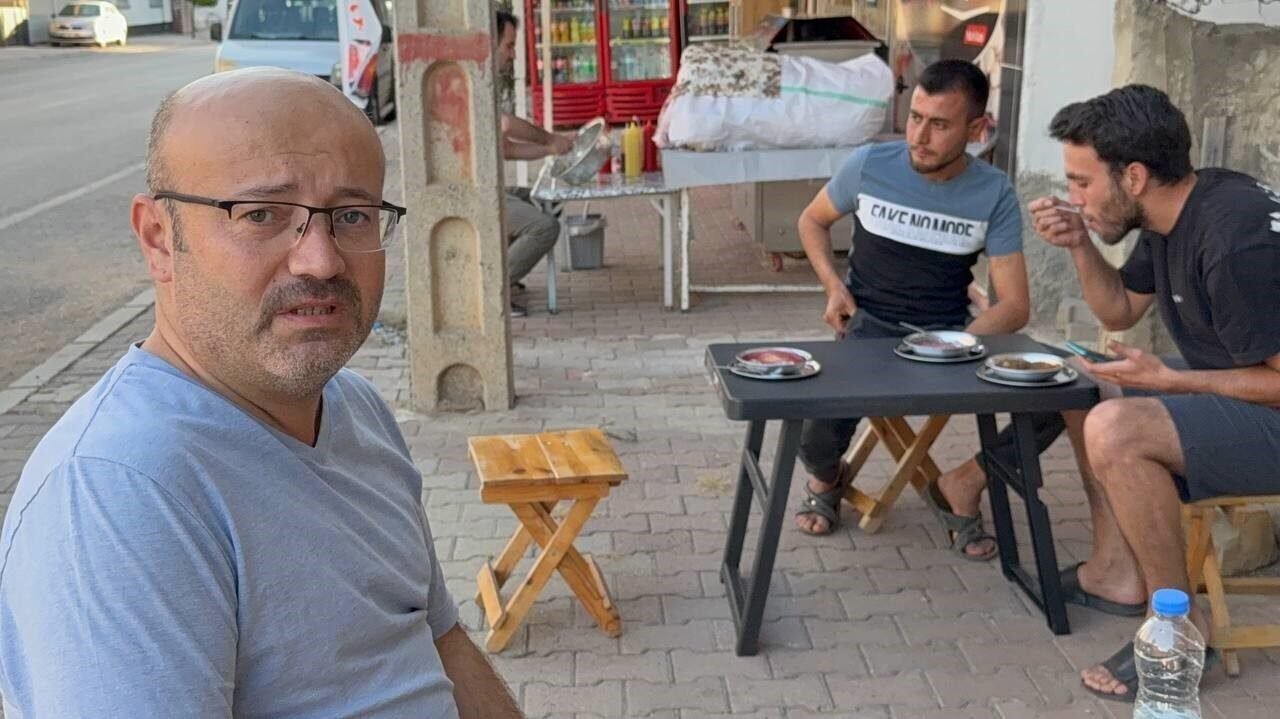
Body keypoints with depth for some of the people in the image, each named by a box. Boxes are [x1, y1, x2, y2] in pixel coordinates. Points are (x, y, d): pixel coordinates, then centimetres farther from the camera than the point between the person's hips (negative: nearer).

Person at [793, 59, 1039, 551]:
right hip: (867, 325, -1)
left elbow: (1014, 306, -8)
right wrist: (833, 286, -4)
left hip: (949, 333, 1)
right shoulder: (870, 165, -6)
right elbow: (812, 219, 14)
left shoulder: (995, 194, -7)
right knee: (816, 441, -28)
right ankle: (827, 477, 14)